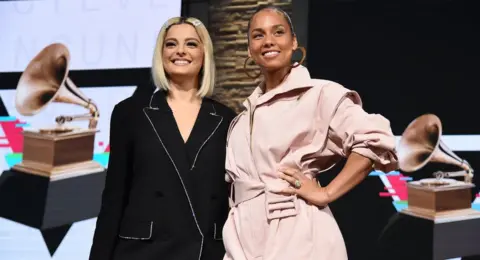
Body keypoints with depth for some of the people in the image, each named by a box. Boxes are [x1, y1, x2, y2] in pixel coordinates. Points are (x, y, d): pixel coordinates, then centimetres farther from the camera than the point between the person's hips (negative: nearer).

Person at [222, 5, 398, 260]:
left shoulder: (318, 93, -6)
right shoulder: (247, 111, 16)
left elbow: (376, 139, -17)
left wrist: (326, 193, -14)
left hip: (296, 234, -6)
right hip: (244, 237, 6)